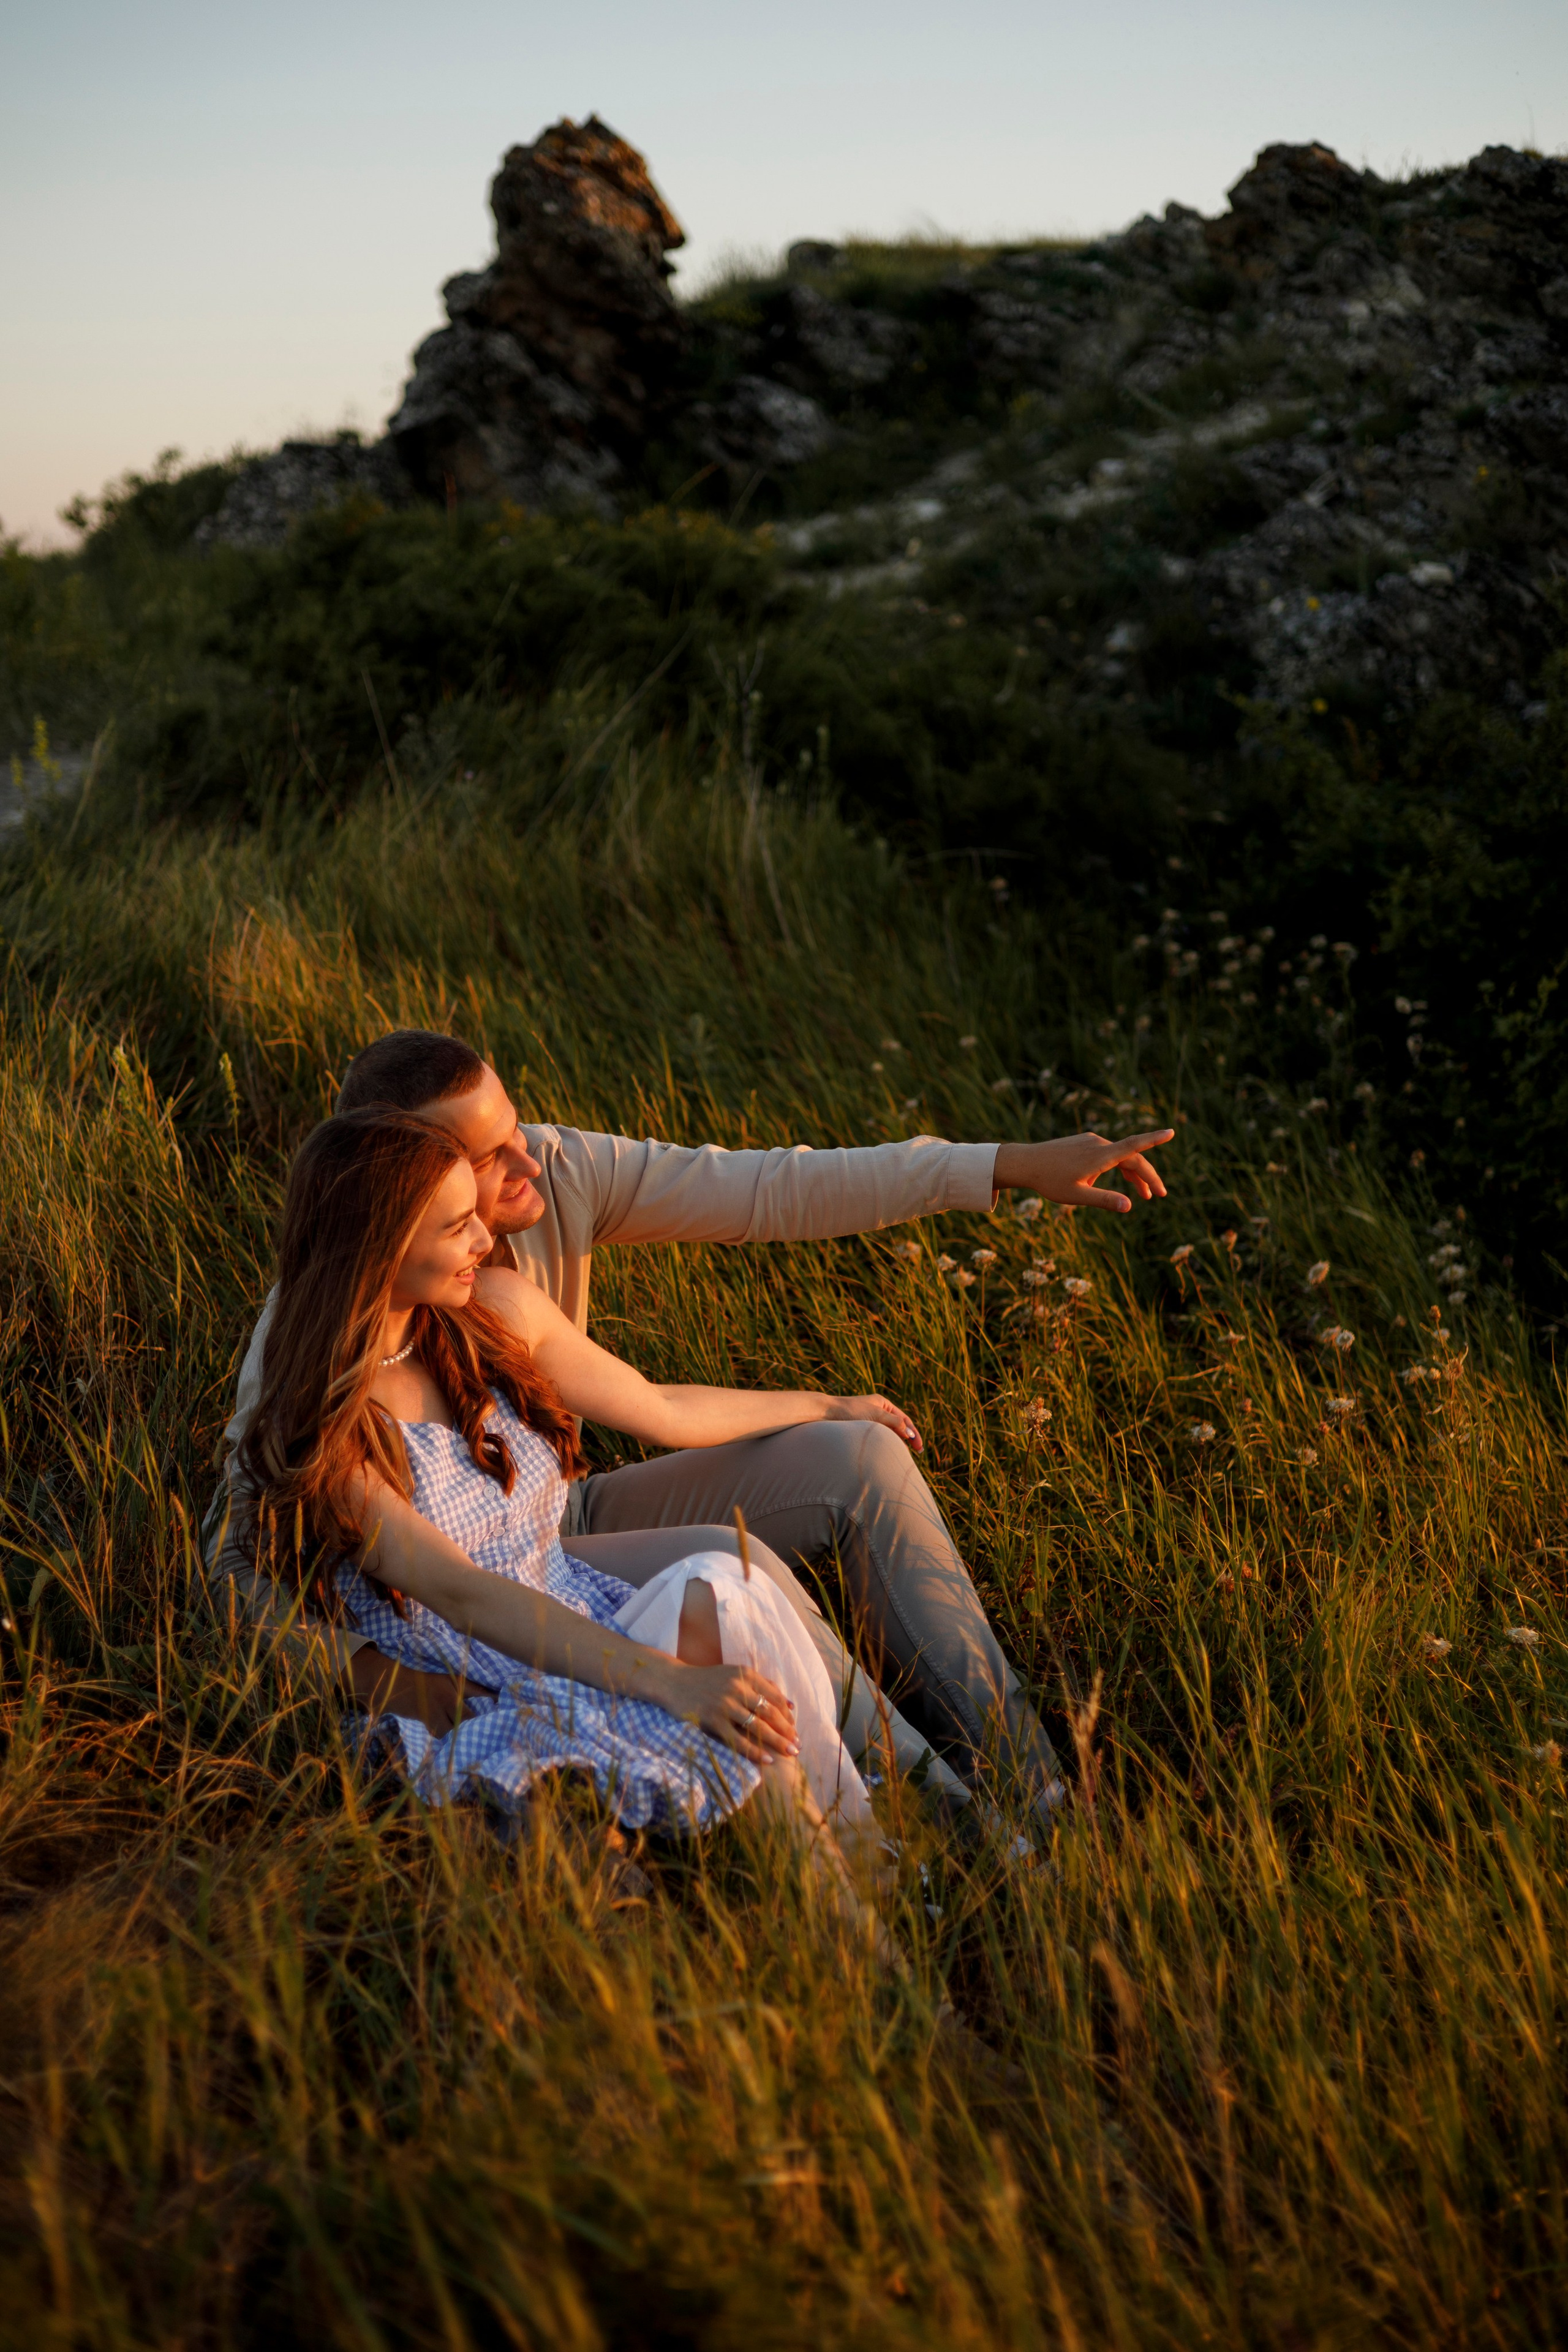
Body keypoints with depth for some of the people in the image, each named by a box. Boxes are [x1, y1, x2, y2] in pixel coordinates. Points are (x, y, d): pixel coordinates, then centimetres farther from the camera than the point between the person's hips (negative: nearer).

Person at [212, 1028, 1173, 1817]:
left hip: (560, 1517, 7)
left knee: (856, 1461, -9)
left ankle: (1034, 1795, -7)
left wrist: (1013, 1165, -18)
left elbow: (768, 1190, -14)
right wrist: (374, 1673, -35)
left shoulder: (558, 1175, -13)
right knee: (722, 1565, -31)